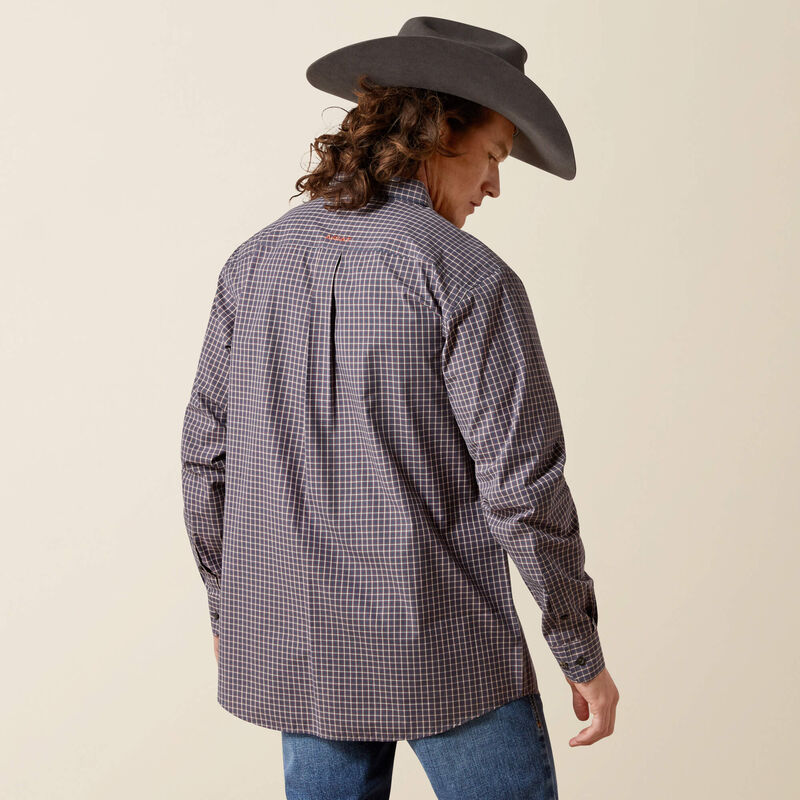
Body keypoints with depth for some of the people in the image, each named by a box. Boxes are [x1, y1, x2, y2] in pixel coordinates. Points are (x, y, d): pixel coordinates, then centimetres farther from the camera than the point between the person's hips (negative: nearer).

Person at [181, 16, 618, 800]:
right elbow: (522, 484, -17)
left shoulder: (257, 262, 2)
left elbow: (209, 453, 7)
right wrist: (584, 653, -6)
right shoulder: (469, 278, -16)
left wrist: (228, 603, 20)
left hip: (305, 645, 6)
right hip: (440, 648, -5)